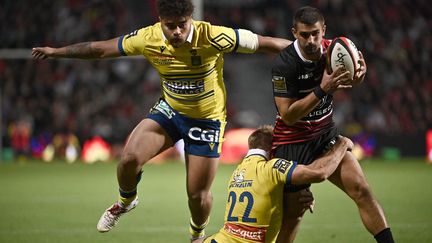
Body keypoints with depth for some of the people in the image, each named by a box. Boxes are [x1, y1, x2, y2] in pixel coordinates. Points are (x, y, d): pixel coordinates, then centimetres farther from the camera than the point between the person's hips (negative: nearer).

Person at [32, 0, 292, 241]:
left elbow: (264, 42, -21)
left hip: (207, 119, -3)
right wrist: (56, 51, -1)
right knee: (130, 158, -19)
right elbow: (100, 49, -4)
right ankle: (126, 201, 17)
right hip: (170, 110, 3)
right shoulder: (148, 39, -17)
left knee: (198, 195, -1)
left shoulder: (212, 37, -27)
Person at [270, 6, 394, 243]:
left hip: (326, 134, 5)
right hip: (292, 142, -5)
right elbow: (288, 115, -23)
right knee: (293, 214, 0)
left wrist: (357, 75, -14)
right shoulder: (284, 65, -22)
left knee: (362, 191, -8)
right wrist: (322, 90, -32)